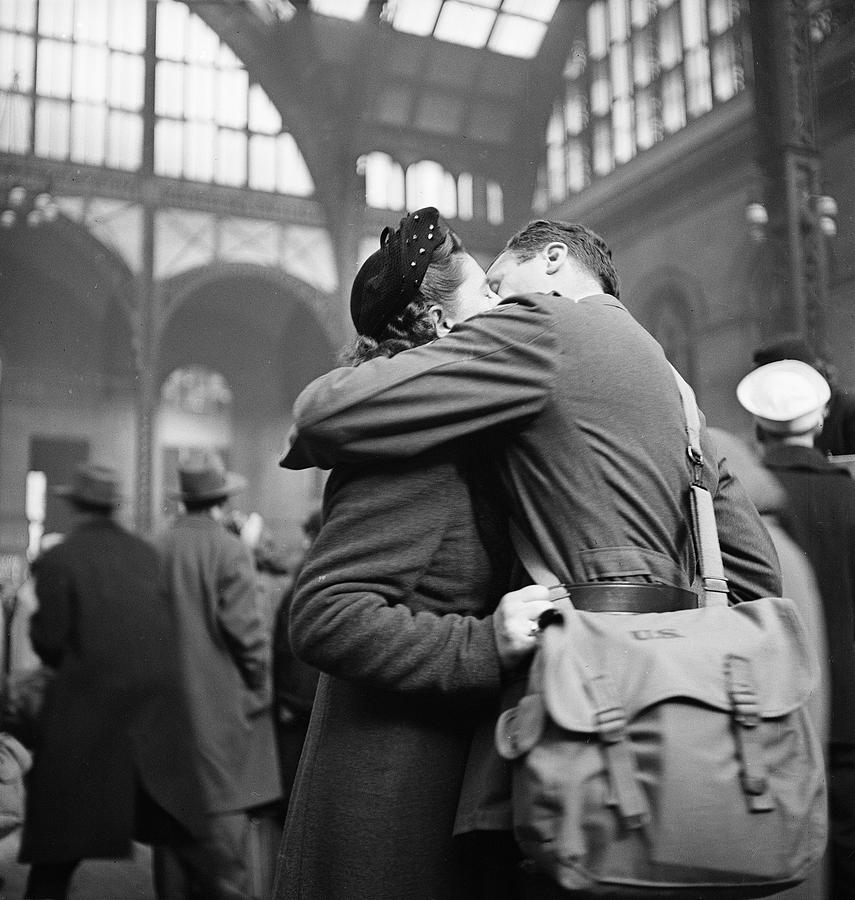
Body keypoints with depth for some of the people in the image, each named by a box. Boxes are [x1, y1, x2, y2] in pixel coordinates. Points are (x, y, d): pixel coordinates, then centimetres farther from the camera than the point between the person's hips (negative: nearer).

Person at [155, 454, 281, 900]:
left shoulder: (157, 546, 0)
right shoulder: (229, 549, -14)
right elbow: (244, 626, -16)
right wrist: (259, 680, -2)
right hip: (222, 697, -5)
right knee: (226, 802, 3)